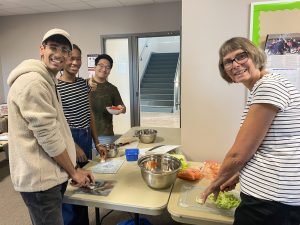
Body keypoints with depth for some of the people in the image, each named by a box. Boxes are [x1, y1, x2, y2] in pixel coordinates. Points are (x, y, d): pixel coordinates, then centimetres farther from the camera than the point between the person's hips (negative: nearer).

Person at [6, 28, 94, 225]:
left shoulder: (48, 81, 14)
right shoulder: (33, 81, -19)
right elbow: (47, 135, -22)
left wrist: (75, 169, 11)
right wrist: (73, 171, -9)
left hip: (50, 174, 10)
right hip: (40, 178, -10)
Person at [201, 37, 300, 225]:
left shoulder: (269, 85, -17)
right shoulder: (260, 89, 13)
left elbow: (239, 154, -17)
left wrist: (216, 183, -1)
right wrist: (236, 177, 17)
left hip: (270, 202, -9)